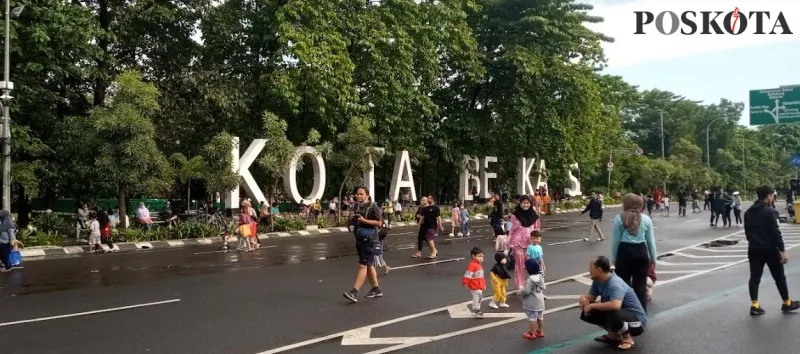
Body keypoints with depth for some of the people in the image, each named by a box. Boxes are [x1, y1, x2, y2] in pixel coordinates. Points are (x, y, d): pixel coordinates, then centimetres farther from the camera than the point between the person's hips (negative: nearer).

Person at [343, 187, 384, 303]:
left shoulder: (373, 206, -11)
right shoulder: (355, 206, 10)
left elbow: (379, 223, -14)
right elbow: (354, 221, 21)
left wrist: (364, 220, -22)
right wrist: (352, 218, -2)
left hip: (369, 240, -8)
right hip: (359, 239, 8)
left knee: (363, 265, -11)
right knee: (369, 265, 15)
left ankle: (354, 292, -16)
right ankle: (376, 289, 26)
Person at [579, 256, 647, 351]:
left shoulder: (615, 284, -30)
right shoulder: (597, 281, -2)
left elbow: (615, 305, -48)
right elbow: (591, 297, 9)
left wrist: (591, 306, -35)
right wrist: (583, 298, -17)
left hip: (637, 321, -9)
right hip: (619, 315, 9)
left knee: (612, 314, -39)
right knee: (588, 313, -3)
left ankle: (627, 339, -11)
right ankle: (614, 335, 12)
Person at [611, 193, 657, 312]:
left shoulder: (619, 218, -5)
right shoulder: (646, 219, 2)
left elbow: (616, 240, -4)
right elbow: (650, 241, 5)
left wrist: (613, 258, 5)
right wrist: (653, 259, 15)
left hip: (625, 252, -2)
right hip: (641, 252, 2)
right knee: (640, 285, 9)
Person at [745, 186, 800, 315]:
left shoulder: (748, 212, 7)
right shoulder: (770, 211, -14)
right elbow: (776, 232, -17)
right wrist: (783, 251, -15)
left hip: (754, 249, 6)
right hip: (770, 249, -6)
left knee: (754, 277, 5)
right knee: (779, 277, 10)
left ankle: (754, 305, 2)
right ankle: (787, 303, 23)